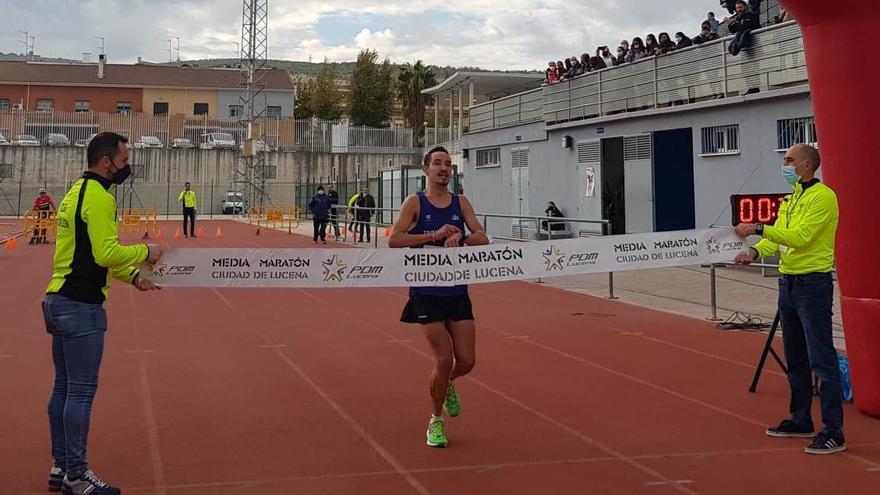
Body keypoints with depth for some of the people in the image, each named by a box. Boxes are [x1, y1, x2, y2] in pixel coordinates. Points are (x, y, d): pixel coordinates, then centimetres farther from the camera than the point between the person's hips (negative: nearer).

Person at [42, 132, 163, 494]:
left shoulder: (77, 192, 16)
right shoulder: (99, 196, -15)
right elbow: (106, 252, -22)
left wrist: (132, 276, 16)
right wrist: (144, 252, -7)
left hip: (59, 301, 10)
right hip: (81, 306, -10)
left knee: (64, 387, 14)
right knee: (82, 392, -3)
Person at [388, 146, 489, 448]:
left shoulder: (461, 203, 7)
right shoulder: (415, 202, -3)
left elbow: (482, 239, -3)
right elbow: (394, 239, -15)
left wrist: (460, 236, -25)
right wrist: (434, 235, -24)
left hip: (457, 292, 4)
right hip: (426, 294, -4)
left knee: (466, 360, 1)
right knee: (444, 360, -8)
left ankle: (447, 385, 38)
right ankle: (436, 422, 13)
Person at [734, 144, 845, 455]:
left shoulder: (822, 197, -13)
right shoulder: (791, 198, 16)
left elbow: (800, 237, -24)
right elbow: (778, 237, 11)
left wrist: (759, 228, -26)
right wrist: (756, 251, -7)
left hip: (813, 285, -10)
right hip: (788, 283, 10)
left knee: (821, 359, -10)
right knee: (795, 358, 17)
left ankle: (834, 433, -8)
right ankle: (800, 421, 29)